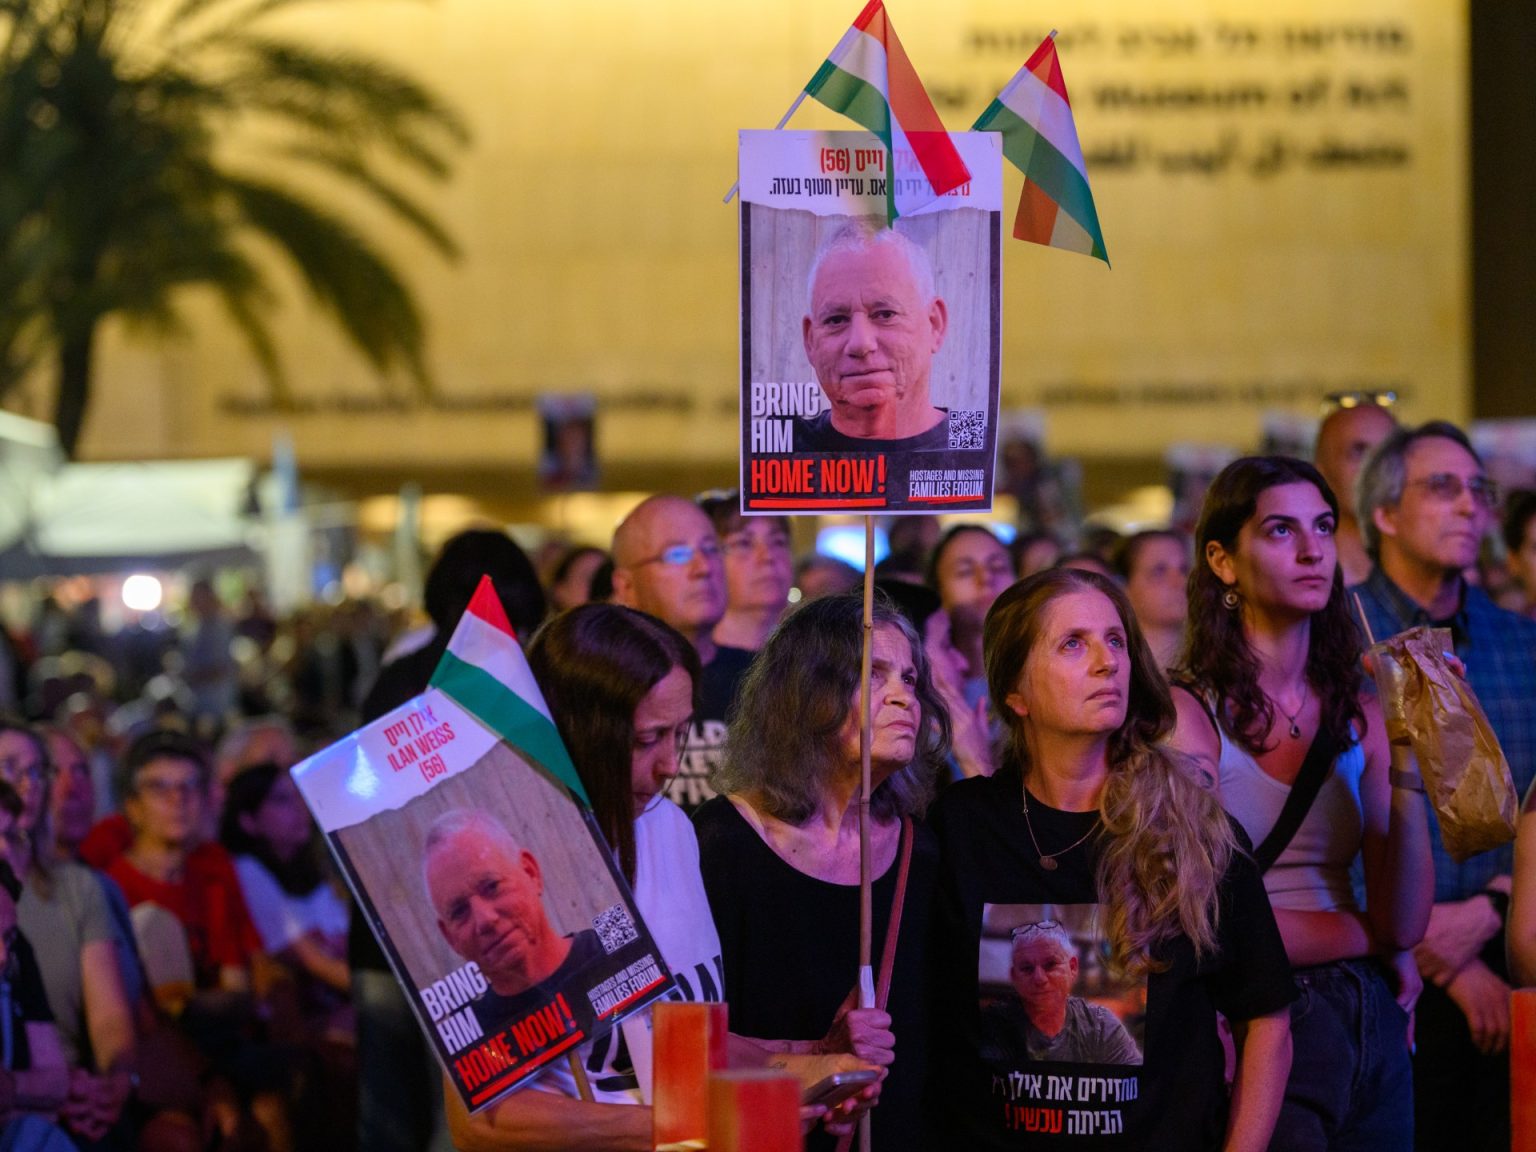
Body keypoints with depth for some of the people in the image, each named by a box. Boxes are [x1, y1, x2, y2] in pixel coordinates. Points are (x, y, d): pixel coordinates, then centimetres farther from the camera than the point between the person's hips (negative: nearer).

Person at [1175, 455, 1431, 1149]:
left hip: (1370, 1023, 5)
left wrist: (1407, 765, -13)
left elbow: (1407, 922, -1)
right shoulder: (1189, 715, -8)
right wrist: (1365, 934, -1)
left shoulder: (1358, 713, 6)